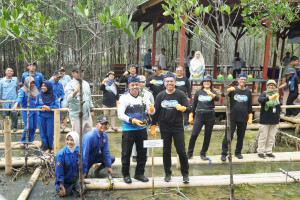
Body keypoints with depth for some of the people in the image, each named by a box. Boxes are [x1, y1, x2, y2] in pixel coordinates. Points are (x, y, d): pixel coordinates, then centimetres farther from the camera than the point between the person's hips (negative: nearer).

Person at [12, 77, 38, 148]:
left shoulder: (35, 90, 12)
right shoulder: (22, 91, -8)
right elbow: (19, 97, -25)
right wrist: (16, 105, -42)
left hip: (35, 110, 6)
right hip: (26, 111, -6)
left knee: (34, 127, 7)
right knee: (28, 127, -10)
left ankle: (30, 141, 21)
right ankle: (23, 141, 6)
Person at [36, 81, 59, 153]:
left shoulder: (54, 96, -3)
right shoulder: (39, 96, 4)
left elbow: (57, 106, -9)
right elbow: (36, 105, 6)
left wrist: (48, 107, -21)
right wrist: (42, 107, -15)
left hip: (51, 117, -2)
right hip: (41, 117, 2)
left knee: (50, 134, -1)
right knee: (43, 133, 3)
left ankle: (50, 148, 18)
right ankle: (46, 148, 16)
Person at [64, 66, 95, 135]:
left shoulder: (86, 84, 14)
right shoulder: (70, 85, -9)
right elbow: (68, 99, -25)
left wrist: (92, 110, 21)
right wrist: (76, 91, -41)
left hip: (87, 115, 6)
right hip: (77, 116, -6)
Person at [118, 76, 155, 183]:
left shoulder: (143, 97, 6)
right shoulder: (124, 98, -8)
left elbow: (151, 112, 4)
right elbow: (120, 114, -12)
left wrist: (151, 109, -21)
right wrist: (133, 120, -24)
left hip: (142, 129, 4)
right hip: (128, 129, -4)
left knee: (142, 152, 12)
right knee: (126, 153, 3)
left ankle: (139, 173, 28)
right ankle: (126, 175, 21)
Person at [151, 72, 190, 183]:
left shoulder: (180, 94, -1)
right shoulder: (160, 96, 5)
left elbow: (189, 108, -7)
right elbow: (156, 112, 8)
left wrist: (182, 108, -30)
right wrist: (153, 127, 5)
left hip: (178, 128, -2)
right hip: (164, 128, 2)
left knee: (181, 151, -1)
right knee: (166, 152, 9)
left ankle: (185, 174, 15)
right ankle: (167, 174, 24)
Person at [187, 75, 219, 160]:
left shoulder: (213, 92, 5)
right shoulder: (198, 92, 8)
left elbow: (217, 99, -18)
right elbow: (194, 105, 12)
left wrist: (211, 94, -38)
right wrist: (191, 116, 9)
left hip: (210, 116, 0)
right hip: (199, 116, 0)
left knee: (207, 136, 7)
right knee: (194, 135, -9)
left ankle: (203, 153, 22)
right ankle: (189, 153, 6)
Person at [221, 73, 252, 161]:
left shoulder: (248, 92, 8)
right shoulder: (233, 90, 1)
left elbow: (250, 106, 11)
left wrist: (250, 118, 7)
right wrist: (228, 90, -36)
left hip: (243, 119, 3)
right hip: (232, 118, -3)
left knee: (241, 136, 11)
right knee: (228, 136, -4)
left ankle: (238, 152, 27)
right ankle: (224, 154, 3)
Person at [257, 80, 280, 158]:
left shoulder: (277, 95, 11)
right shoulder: (264, 94, -5)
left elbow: (279, 107, 19)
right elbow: (260, 100, -29)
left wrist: (278, 117, 17)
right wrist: (270, 98, -42)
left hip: (274, 121, 5)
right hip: (265, 120, -5)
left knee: (271, 137, 11)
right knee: (263, 136, 1)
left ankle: (268, 151, 22)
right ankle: (260, 151, 12)